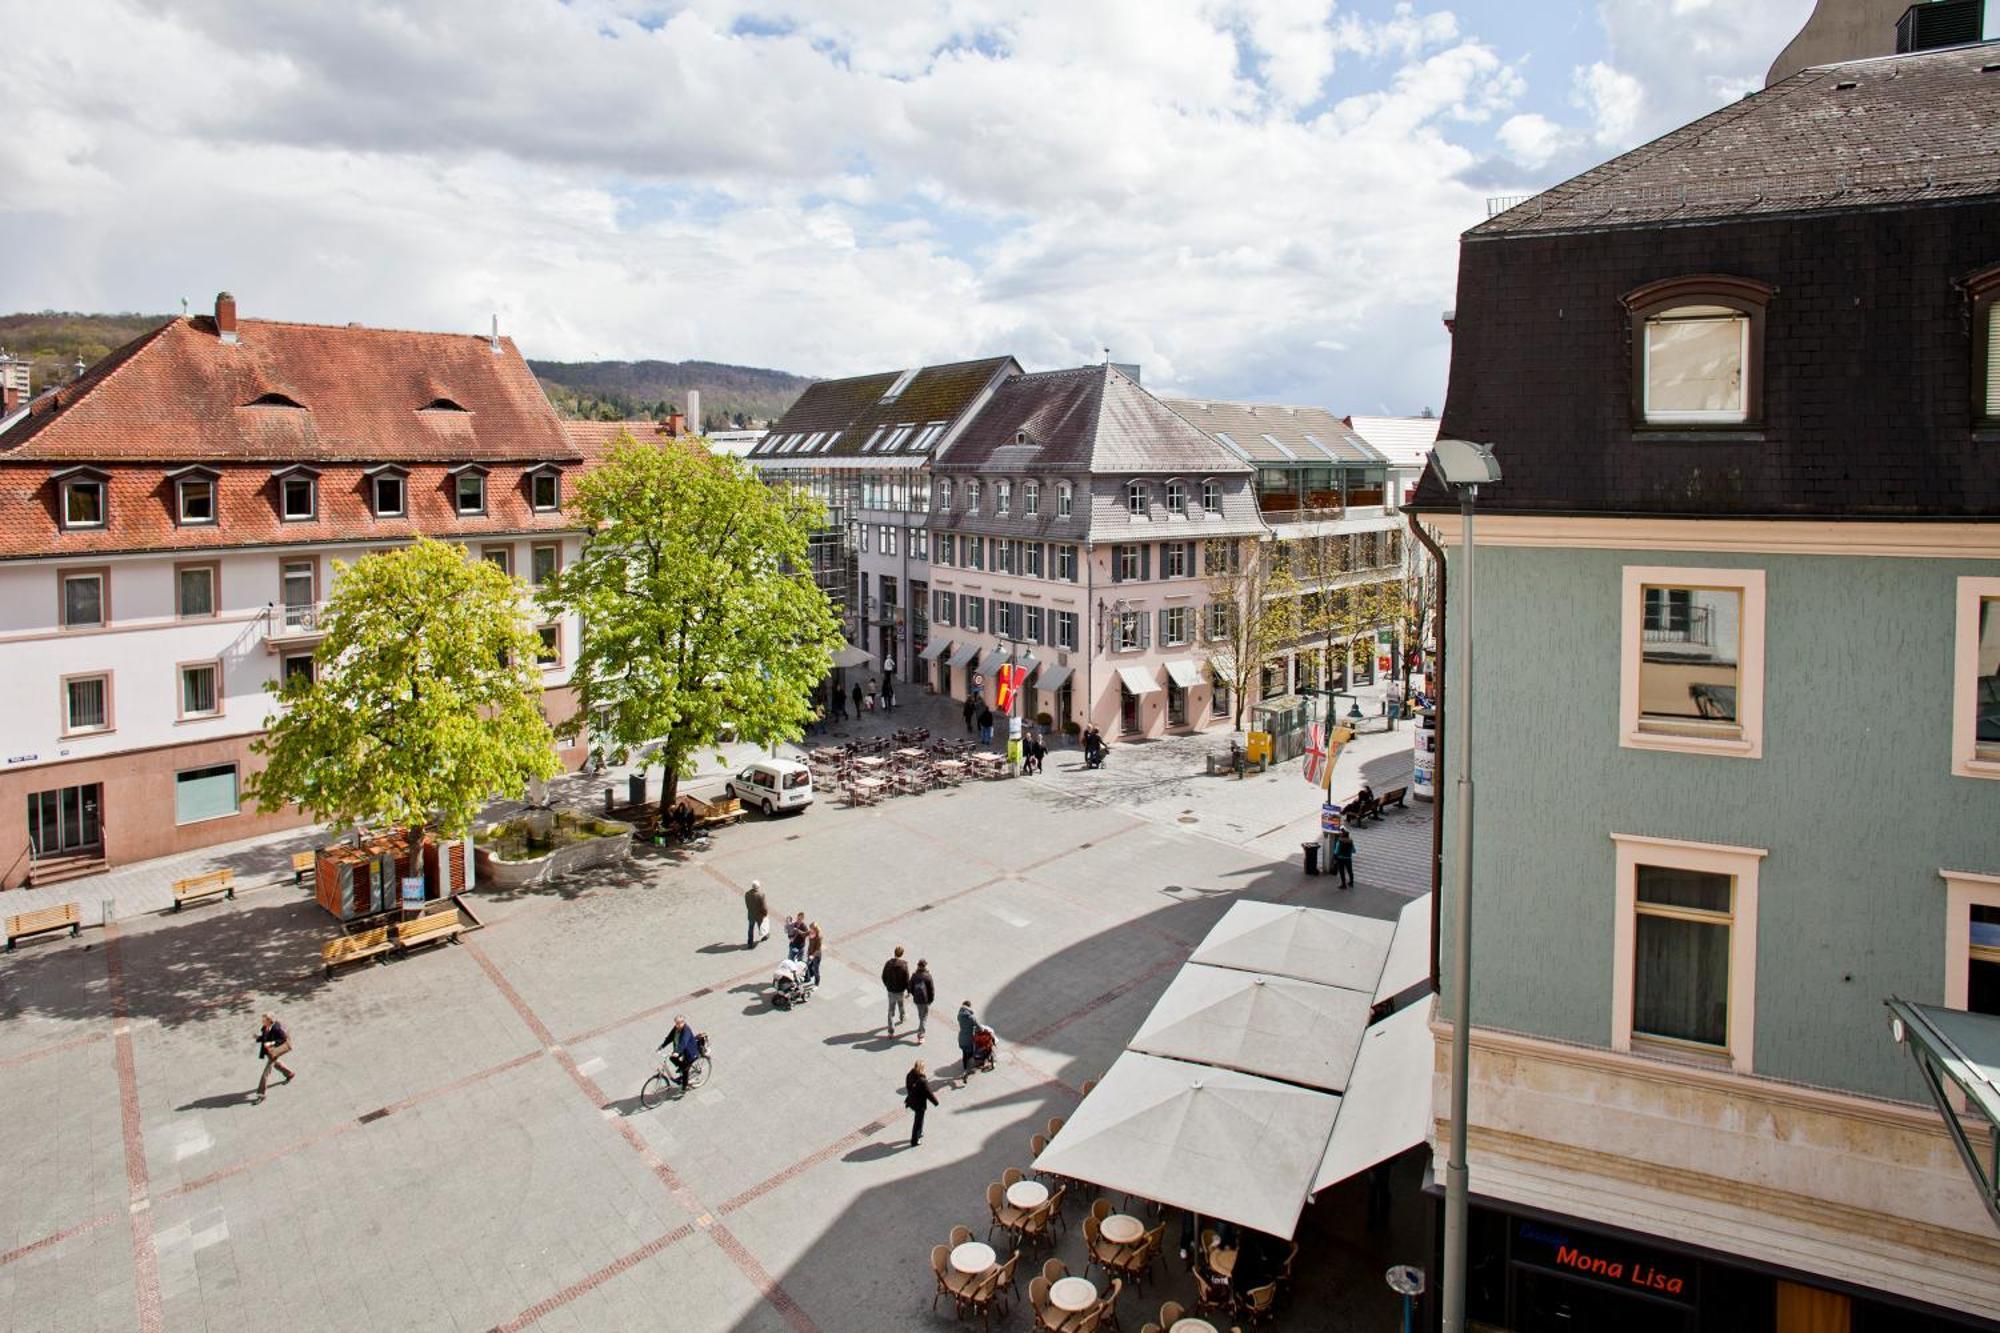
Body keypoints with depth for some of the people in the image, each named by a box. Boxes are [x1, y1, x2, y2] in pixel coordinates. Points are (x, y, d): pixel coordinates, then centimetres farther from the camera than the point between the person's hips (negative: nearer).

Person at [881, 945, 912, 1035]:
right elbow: (907, 980, -16)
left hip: (890, 991, 1)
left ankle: (891, 1032, 6)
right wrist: (908, 991, -2)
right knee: (900, 1004, 29)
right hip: (900, 990, -1)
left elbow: (884, 977, -1)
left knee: (891, 1010, 8)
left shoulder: (888, 963, -12)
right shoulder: (904, 965, -21)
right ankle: (901, 1017, 57)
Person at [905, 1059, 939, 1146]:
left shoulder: (909, 1075, -12)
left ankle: (919, 1134, 48)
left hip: (911, 1101, 7)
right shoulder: (922, 1081, -33)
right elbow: (929, 1093, -23)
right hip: (920, 1104, -7)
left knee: (919, 1118, 30)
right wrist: (935, 1101, -6)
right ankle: (914, 1141, 26)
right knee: (918, 1121, 12)